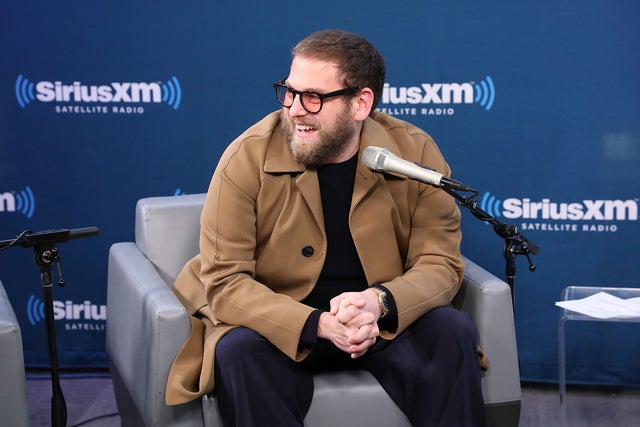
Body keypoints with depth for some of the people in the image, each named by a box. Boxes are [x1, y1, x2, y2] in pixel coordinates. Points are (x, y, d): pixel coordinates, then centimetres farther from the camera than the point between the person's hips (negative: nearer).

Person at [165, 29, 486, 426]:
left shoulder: (414, 153, -9)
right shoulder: (249, 156, -15)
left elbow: (440, 263, -7)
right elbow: (223, 280, -17)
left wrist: (378, 302, -30)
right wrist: (319, 326, -32)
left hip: (383, 321, 2)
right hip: (279, 324, -1)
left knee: (452, 332, -24)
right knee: (240, 350, -32)